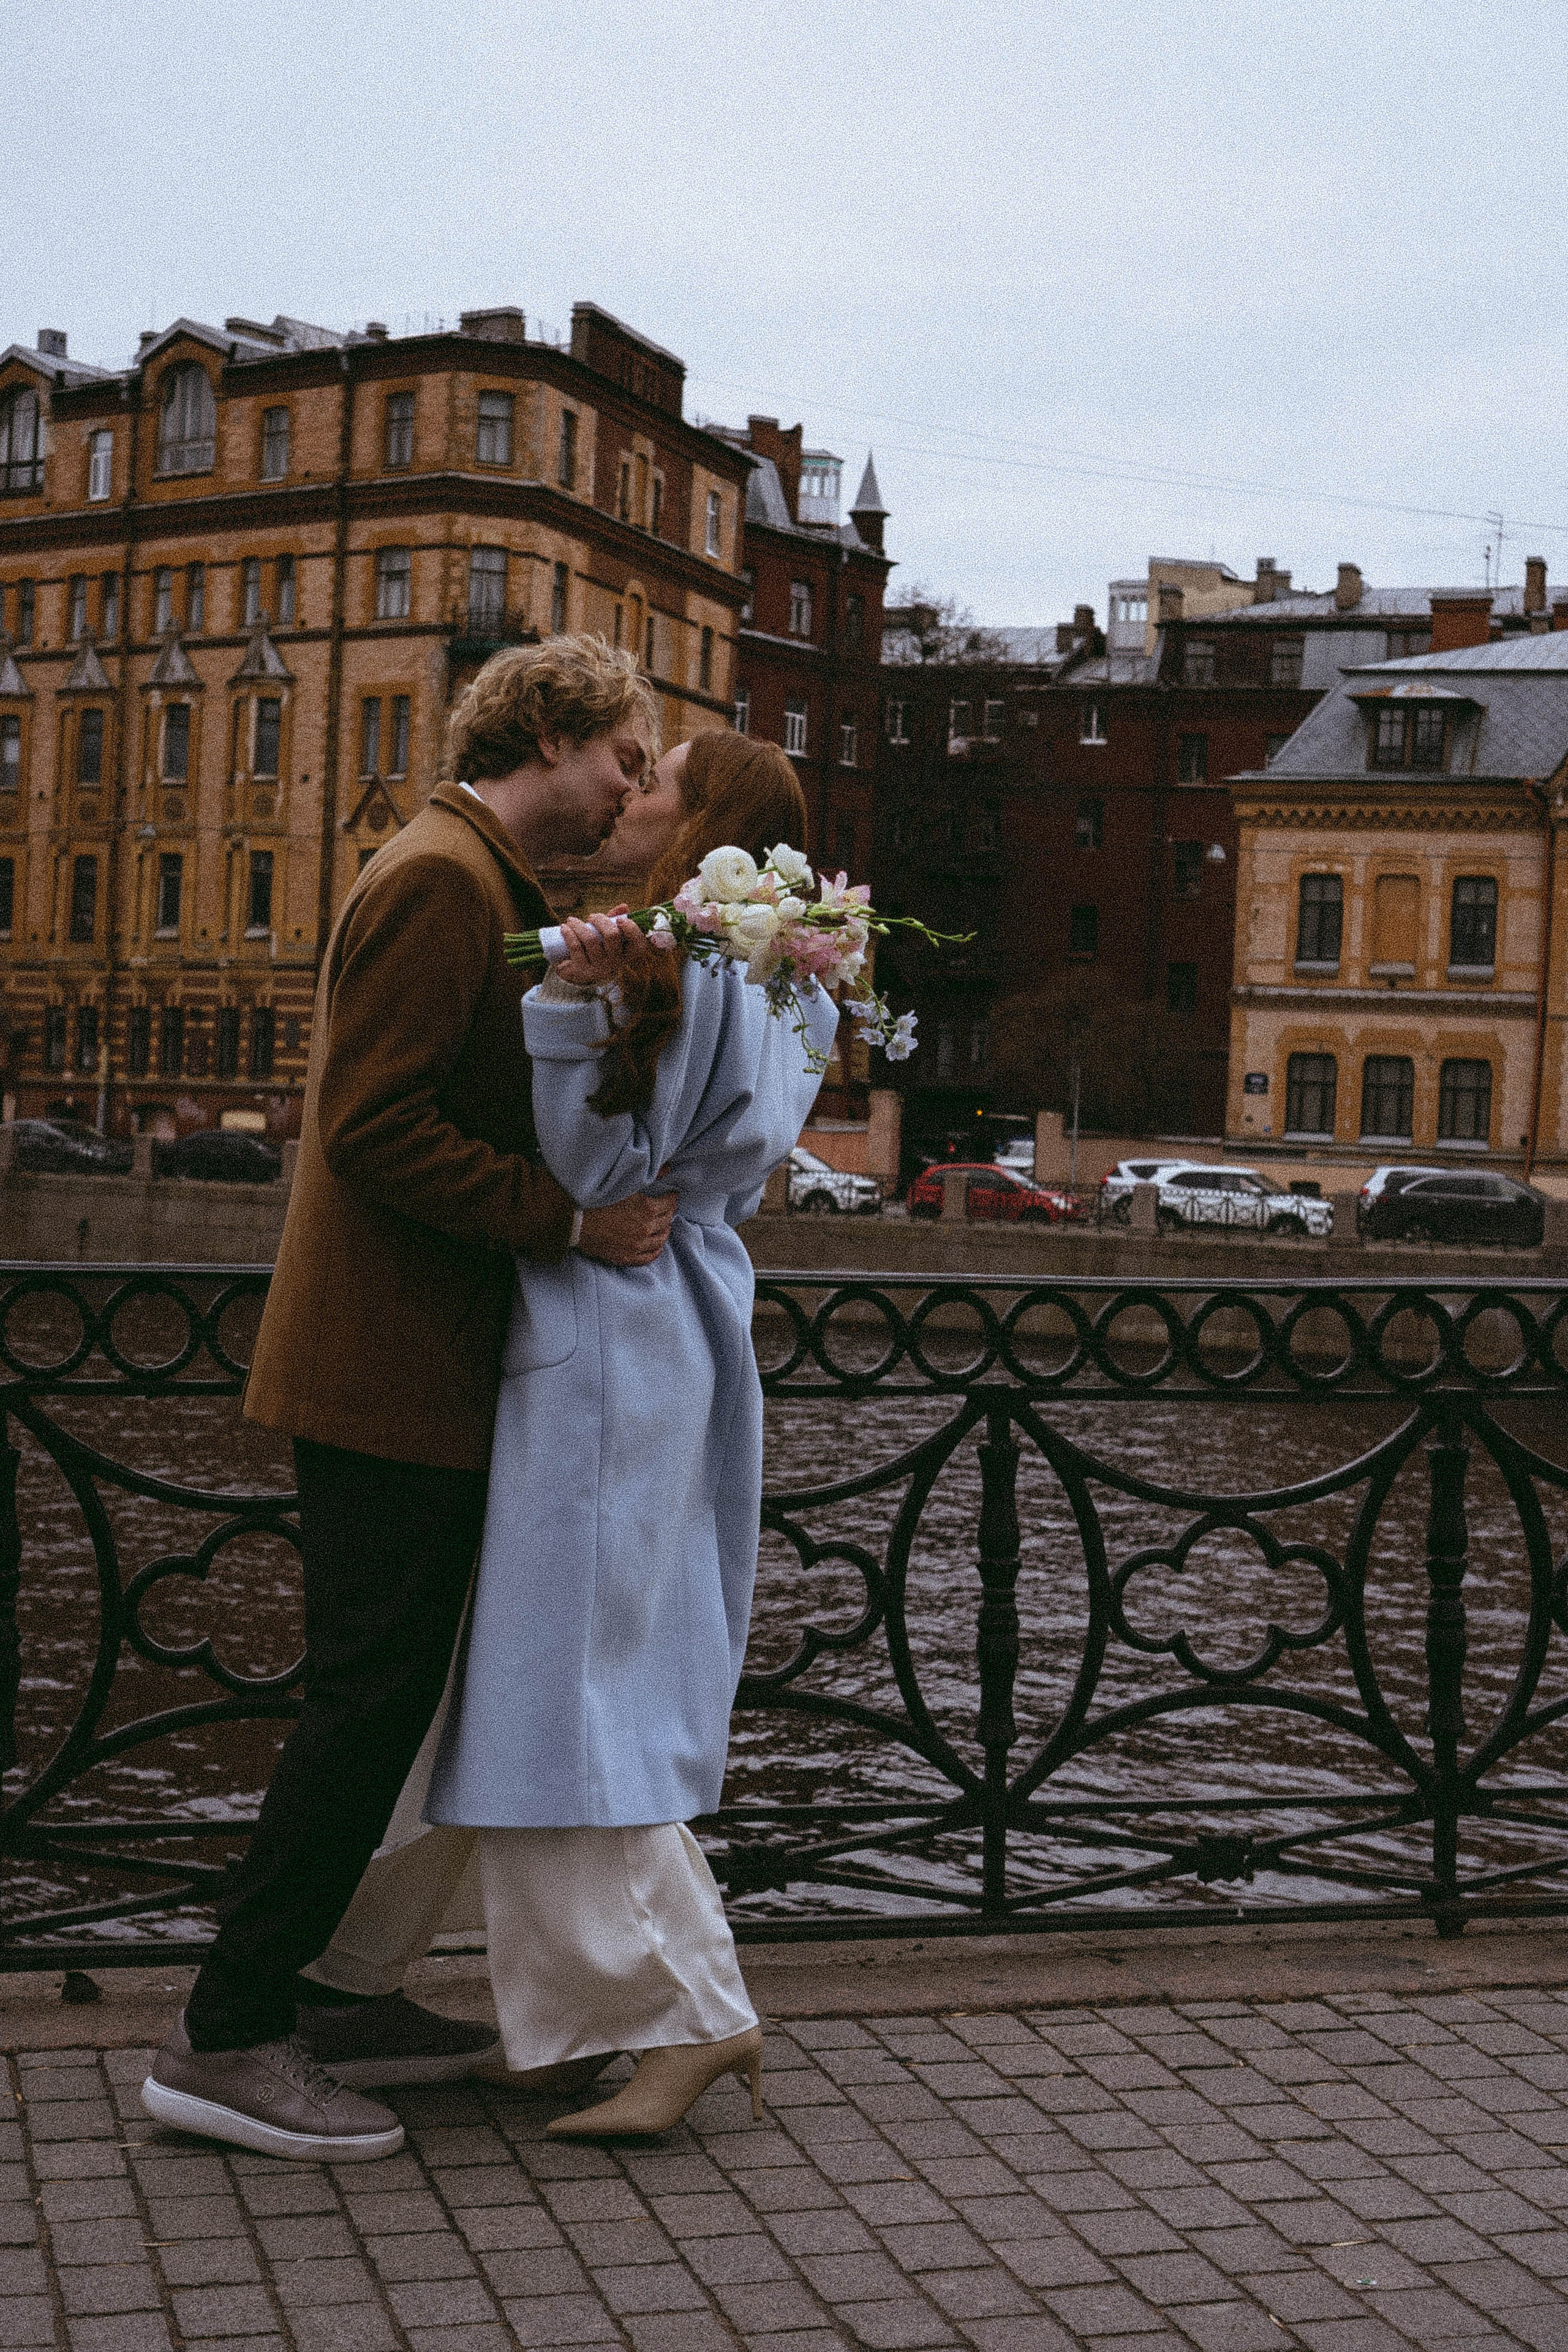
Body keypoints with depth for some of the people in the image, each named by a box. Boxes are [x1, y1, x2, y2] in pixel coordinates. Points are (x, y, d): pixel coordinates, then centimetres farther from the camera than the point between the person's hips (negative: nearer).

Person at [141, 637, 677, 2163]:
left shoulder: (488, 890, 19)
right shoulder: (440, 878, -14)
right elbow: (375, 1125, -22)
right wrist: (572, 1222, -20)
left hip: (423, 1369, 10)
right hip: (388, 1373, -10)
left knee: (386, 1697, 14)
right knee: (367, 1702, -5)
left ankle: (317, 1995, 25)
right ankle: (225, 2039, 4)